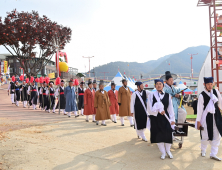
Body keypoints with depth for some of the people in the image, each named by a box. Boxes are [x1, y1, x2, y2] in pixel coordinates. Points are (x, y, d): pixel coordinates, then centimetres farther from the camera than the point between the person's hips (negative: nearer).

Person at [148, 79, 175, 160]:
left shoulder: (167, 95, 3)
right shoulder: (151, 95, -2)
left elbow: (170, 108, 4)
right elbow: (150, 108, -6)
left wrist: (172, 119, 0)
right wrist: (158, 111, -17)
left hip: (165, 118, 1)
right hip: (156, 118, -1)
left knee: (167, 134, 0)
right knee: (158, 135, 3)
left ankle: (168, 151, 26)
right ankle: (163, 152, 21)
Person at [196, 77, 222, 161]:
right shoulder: (202, 95, -13)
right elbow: (199, 109, -11)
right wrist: (198, 121, -10)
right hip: (206, 117, -4)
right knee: (206, 136, 5)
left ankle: (213, 154, 13)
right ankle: (203, 151, 30)